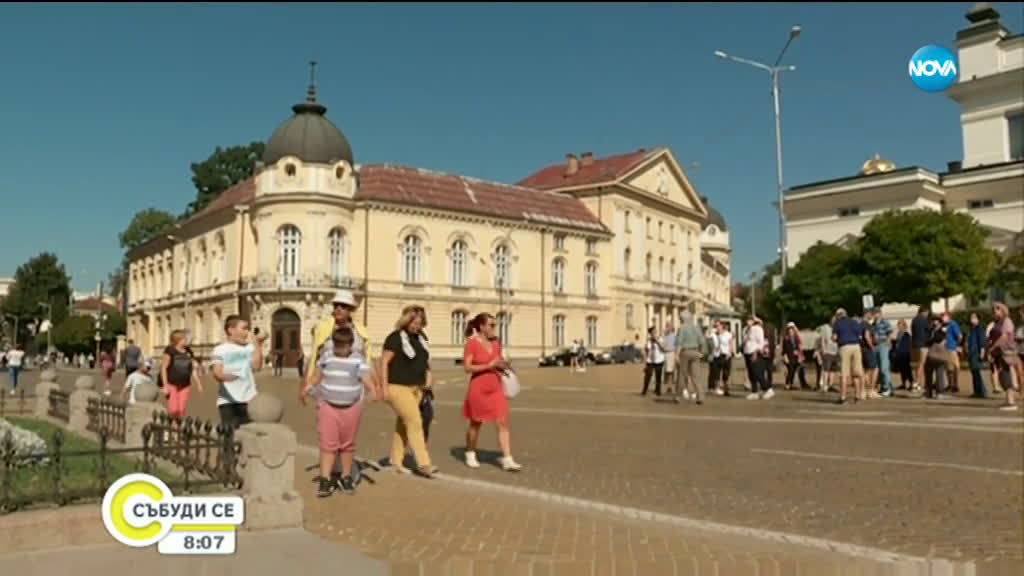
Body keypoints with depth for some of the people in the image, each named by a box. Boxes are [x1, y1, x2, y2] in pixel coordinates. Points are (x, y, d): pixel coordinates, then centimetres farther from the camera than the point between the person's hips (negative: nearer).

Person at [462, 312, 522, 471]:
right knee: (476, 424, 12)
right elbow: (467, 367, -16)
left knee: (503, 423, -5)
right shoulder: (472, 343, -11)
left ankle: (507, 460, -6)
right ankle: (470, 454, 32)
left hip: (496, 388, 5)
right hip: (478, 389, -4)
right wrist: (489, 365, -21)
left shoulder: (496, 343, 7)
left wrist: (502, 365, -3)